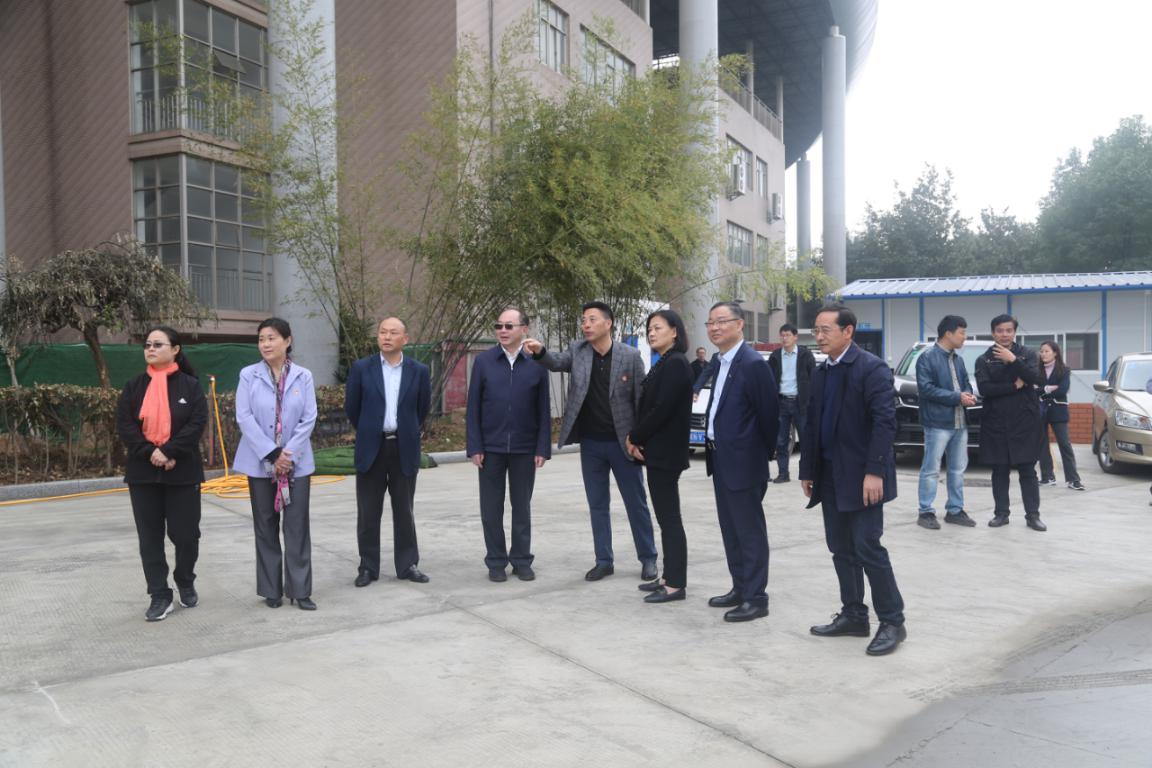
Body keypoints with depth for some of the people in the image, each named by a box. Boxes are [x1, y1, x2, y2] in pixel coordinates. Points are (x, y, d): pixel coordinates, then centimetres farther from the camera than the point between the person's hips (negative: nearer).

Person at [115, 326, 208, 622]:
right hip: (143, 472, 2)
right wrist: (150, 453, -15)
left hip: (182, 471, -2)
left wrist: (169, 452, -19)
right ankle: (160, 596, 10)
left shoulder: (190, 385, 0)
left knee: (185, 532, 2)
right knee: (150, 536, 3)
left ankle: (186, 582, 28)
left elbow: (198, 423, -9)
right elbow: (124, 425, -1)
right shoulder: (134, 387, 7)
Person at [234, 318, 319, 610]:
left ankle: (300, 590, 7)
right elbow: (244, 417, -7)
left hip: (297, 462, 0)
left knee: (297, 526, 0)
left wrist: (288, 454, -12)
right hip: (260, 462, 0)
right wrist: (272, 454, -14)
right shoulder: (249, 375, -1)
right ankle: (271, 590, 16)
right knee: (266, 527, 7)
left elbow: (309, 419, -3)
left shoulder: (303, 376, 0)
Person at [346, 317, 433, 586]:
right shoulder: (361, 368, -1)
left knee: (404, 511, 8)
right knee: (368, 513, 6)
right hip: (371, 449, 0)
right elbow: (352, 407, 7)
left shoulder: (419, 371, 1)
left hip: (404, 449, 0)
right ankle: (368, 567, 16)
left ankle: (407, 565, 18)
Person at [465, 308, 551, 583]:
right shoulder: (483, 361, 0)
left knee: (522, 506, 11)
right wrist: (474, 447, -5)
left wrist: (543, 448, -5)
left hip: (524, 449, 0)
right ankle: (496, 561, 19)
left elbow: (543, 410, 0)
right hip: (491, 447, 0)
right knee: (491, 508, 7)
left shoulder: (537, 363, -1)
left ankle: (522, 560, 23)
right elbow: (473, 408, 0)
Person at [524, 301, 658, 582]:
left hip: (622, 442, -3)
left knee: (636, 503, 7)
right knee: (597, 505, 10)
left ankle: (648, 559, 21)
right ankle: (604, 561, 21)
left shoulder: (630, 356, -7)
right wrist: (539, 351, -35)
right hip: (590, 443, 3)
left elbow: (641, 399, -5)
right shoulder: (579, 353, 3)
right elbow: (557, 362, -14)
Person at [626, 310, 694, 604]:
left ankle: (676, 584, 1)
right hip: (657, 450, 10)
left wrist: (634, 437, -9)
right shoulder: (664, 364, 15)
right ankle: (670, 577, 20)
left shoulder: (676, 364, -15)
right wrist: (638, 441, 0)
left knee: (669, 518, -5)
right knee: (666, 517, 13)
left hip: (666, 452, -10)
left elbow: (662, 409, -20)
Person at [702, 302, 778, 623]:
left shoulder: (753, 364, -17)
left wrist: (762, 455, -5)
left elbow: (769, 415, -14)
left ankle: (756, 598, 9)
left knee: (750, 531, 0)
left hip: (743, 462, -9)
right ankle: (740, 588, 29)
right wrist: (713, 445, 12)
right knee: (730, 530, 17)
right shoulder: (720, 362, 11)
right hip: (721, 460, 9)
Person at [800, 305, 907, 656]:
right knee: (841, 549, 11)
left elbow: (885, 421, -18)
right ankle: (853, 615, 22)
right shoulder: (820, 373, 13)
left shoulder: (871, 368, -11)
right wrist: (808, 470, 14)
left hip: (861, 476, -8)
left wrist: (874, 472, -23)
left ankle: (892, 621, 7)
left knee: (867, 547, -6)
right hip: (831, 476, 8)